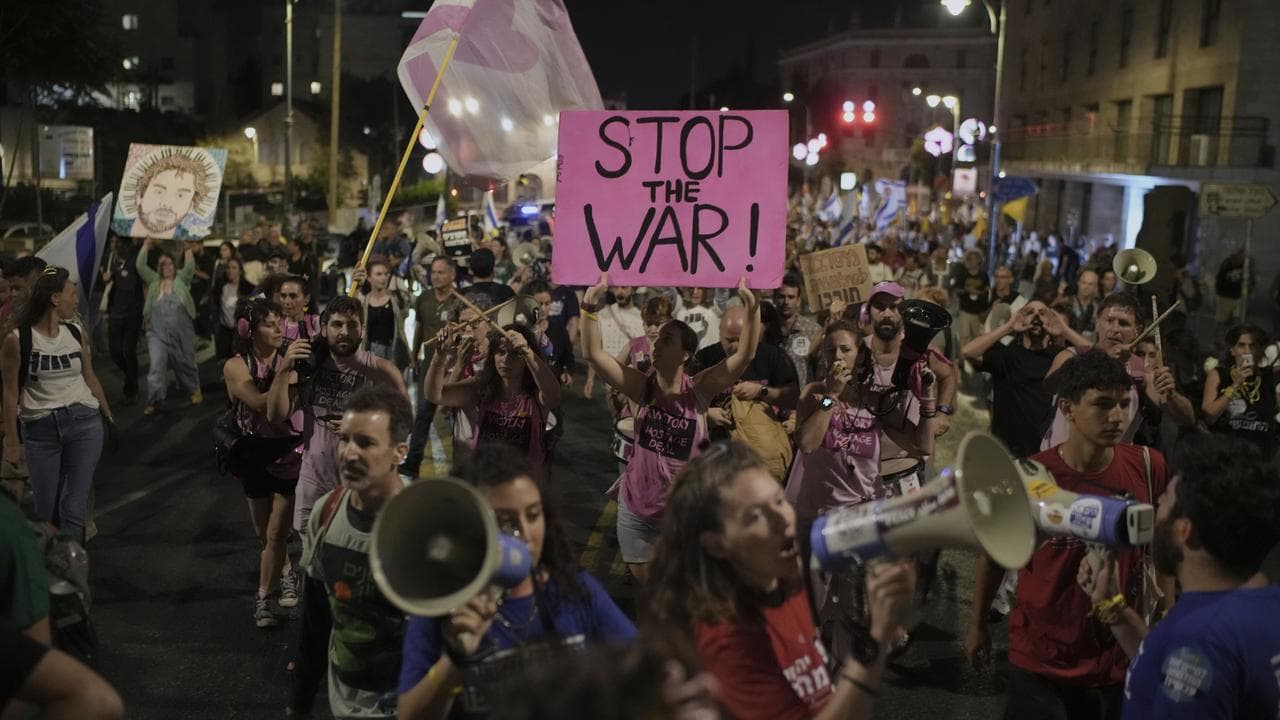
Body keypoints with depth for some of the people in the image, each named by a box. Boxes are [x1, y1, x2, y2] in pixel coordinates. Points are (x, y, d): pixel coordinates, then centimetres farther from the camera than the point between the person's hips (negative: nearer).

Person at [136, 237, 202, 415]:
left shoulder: (181, 280, 4)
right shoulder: (154, 281, 8)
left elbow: (190, 267, -12)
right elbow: (140, 266, -1)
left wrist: (188, 248, -17)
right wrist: (146, 245, -4)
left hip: (181, 333, 0)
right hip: (157, 333, 0)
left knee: (185, 363, 14)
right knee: (156, 365, -10)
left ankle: (195, 390, 37)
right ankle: (154, 401, -8)